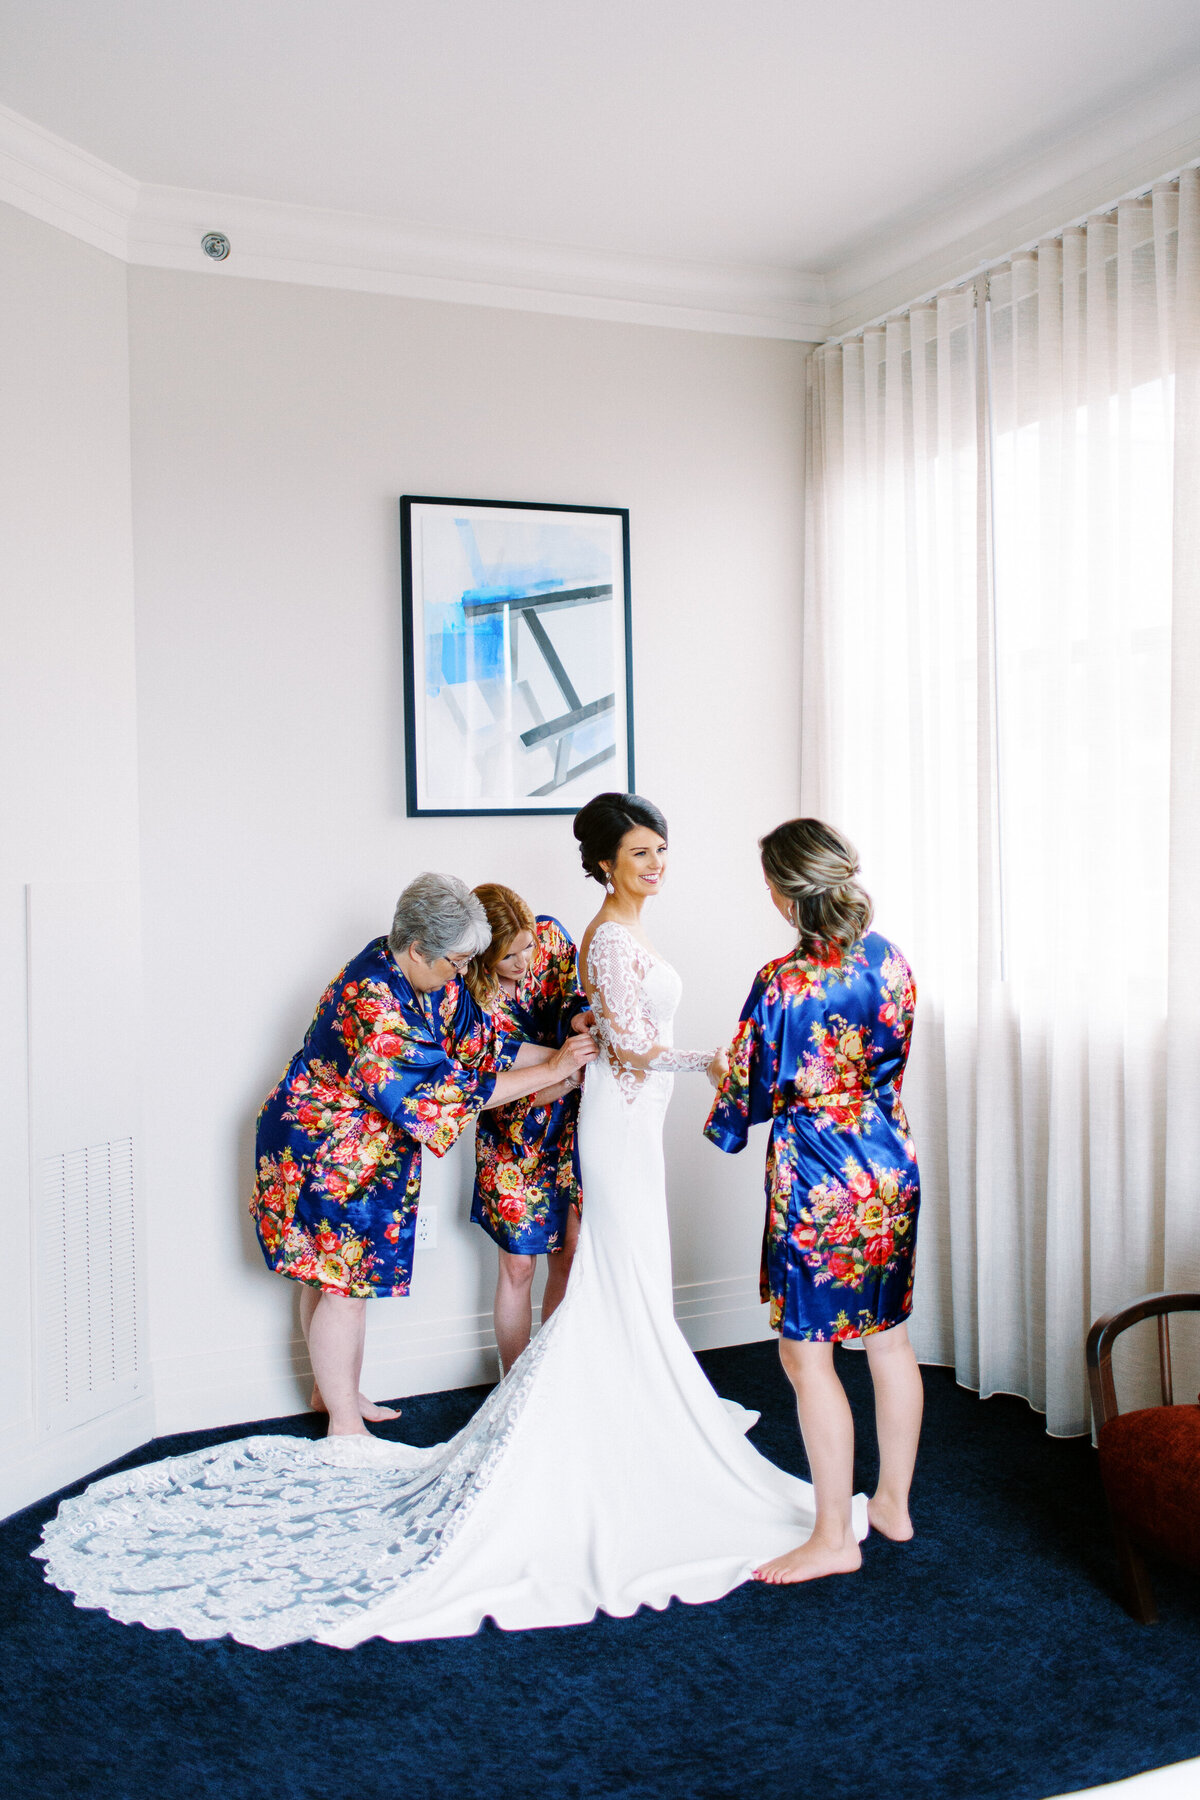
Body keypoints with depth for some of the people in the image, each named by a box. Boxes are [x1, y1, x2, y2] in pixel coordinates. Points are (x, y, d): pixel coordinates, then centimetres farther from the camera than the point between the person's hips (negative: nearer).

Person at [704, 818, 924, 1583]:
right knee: (890, 1341, 18)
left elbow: (751, 1095, -10)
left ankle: (834, 1536, 16)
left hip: (816, 1183, -7)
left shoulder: (782, 983, -20)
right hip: (892, 1169, 7)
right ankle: (894, 1503, 33)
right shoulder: (889, 959, -1)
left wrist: (726, 1093, 12)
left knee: (807, 1355, 6)